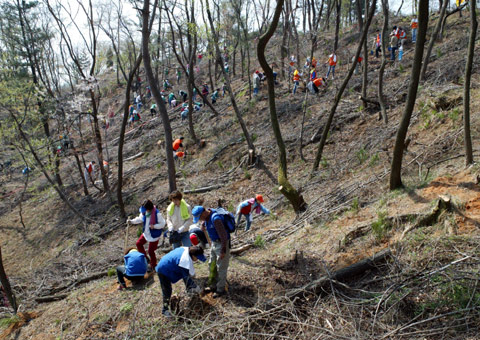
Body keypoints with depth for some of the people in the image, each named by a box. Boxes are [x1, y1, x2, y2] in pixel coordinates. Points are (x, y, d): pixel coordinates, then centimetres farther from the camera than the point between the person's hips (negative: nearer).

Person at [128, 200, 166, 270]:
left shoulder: (157, 214, -28)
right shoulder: (144, 212, -9)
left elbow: (162, 224, -19)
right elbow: (140, 219, 9)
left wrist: (154, 226, -33)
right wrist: (132, 221, -4)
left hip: (154, 235, -7)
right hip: (146, 233, 7)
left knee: (151, 251, 1)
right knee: (138, 243, 18)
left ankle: (153, 265, 25)